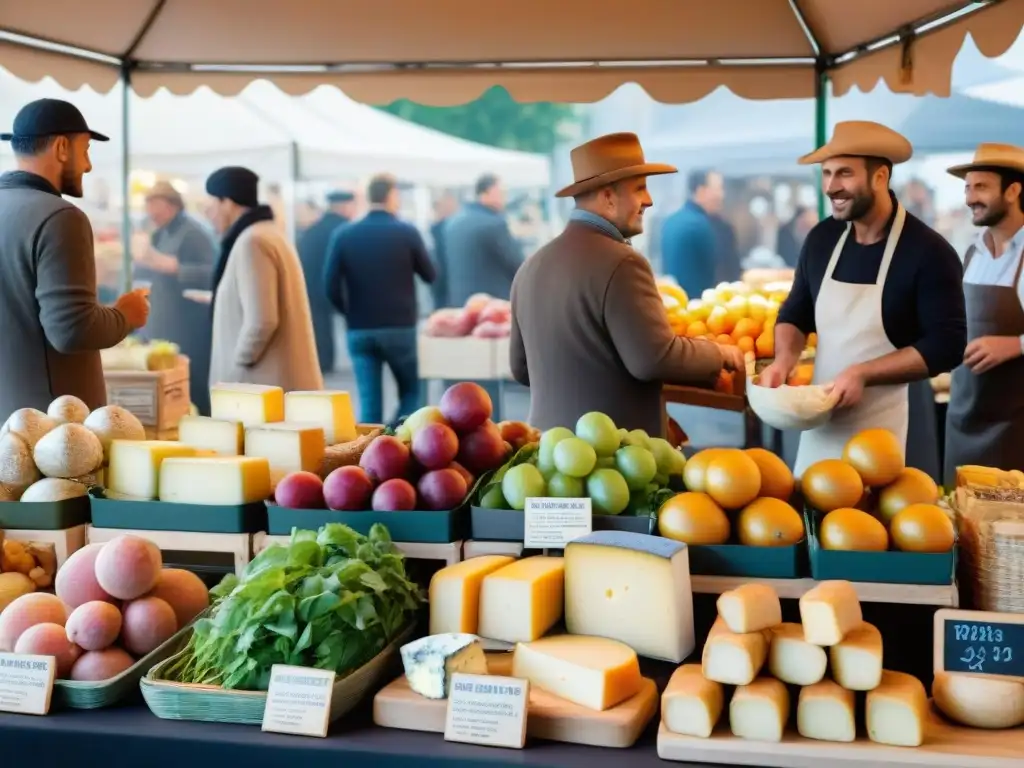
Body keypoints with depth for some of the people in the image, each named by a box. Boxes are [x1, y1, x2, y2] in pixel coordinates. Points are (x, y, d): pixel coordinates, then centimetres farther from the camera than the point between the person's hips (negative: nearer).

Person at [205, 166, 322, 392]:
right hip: (278, 382, 10)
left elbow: (261, 321, -24)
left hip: (267, 385, -10)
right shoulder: (267, 234, 17)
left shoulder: (251, 241, -16)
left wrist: (237, 365, -12)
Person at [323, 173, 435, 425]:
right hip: (400, 327, -2)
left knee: (369, 401, 6)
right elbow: (429, 275, 7)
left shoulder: (343, 234, 0)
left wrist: (350, 313, 11)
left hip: (359, 330, 2)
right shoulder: (407, 232, -6)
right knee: (410, 393, 13)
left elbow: (331, 286, -4)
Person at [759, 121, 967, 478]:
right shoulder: (822, 238, 6)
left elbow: (947, 345, -13)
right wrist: (784, 361, -4)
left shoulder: (928, 251, -11)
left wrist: (862, 374, -20)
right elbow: (795, 313, 17)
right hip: (821, 420, 5)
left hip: (889, 431, -5)